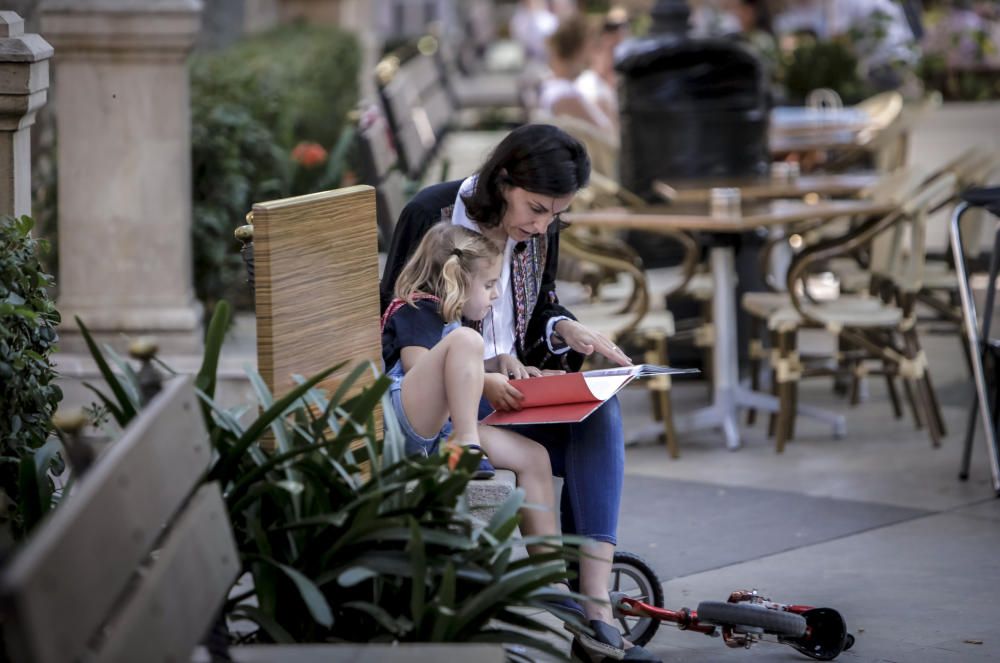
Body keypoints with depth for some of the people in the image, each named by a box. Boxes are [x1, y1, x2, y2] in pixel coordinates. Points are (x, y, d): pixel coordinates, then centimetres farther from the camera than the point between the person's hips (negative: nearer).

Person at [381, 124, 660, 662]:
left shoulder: (540, 230, 5)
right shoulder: (431, 216, -12)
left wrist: (566, 330, -6)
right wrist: (476, 378, -25)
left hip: (509, 383, 5)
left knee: (599, 414, -25)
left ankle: (596, 611, -30)